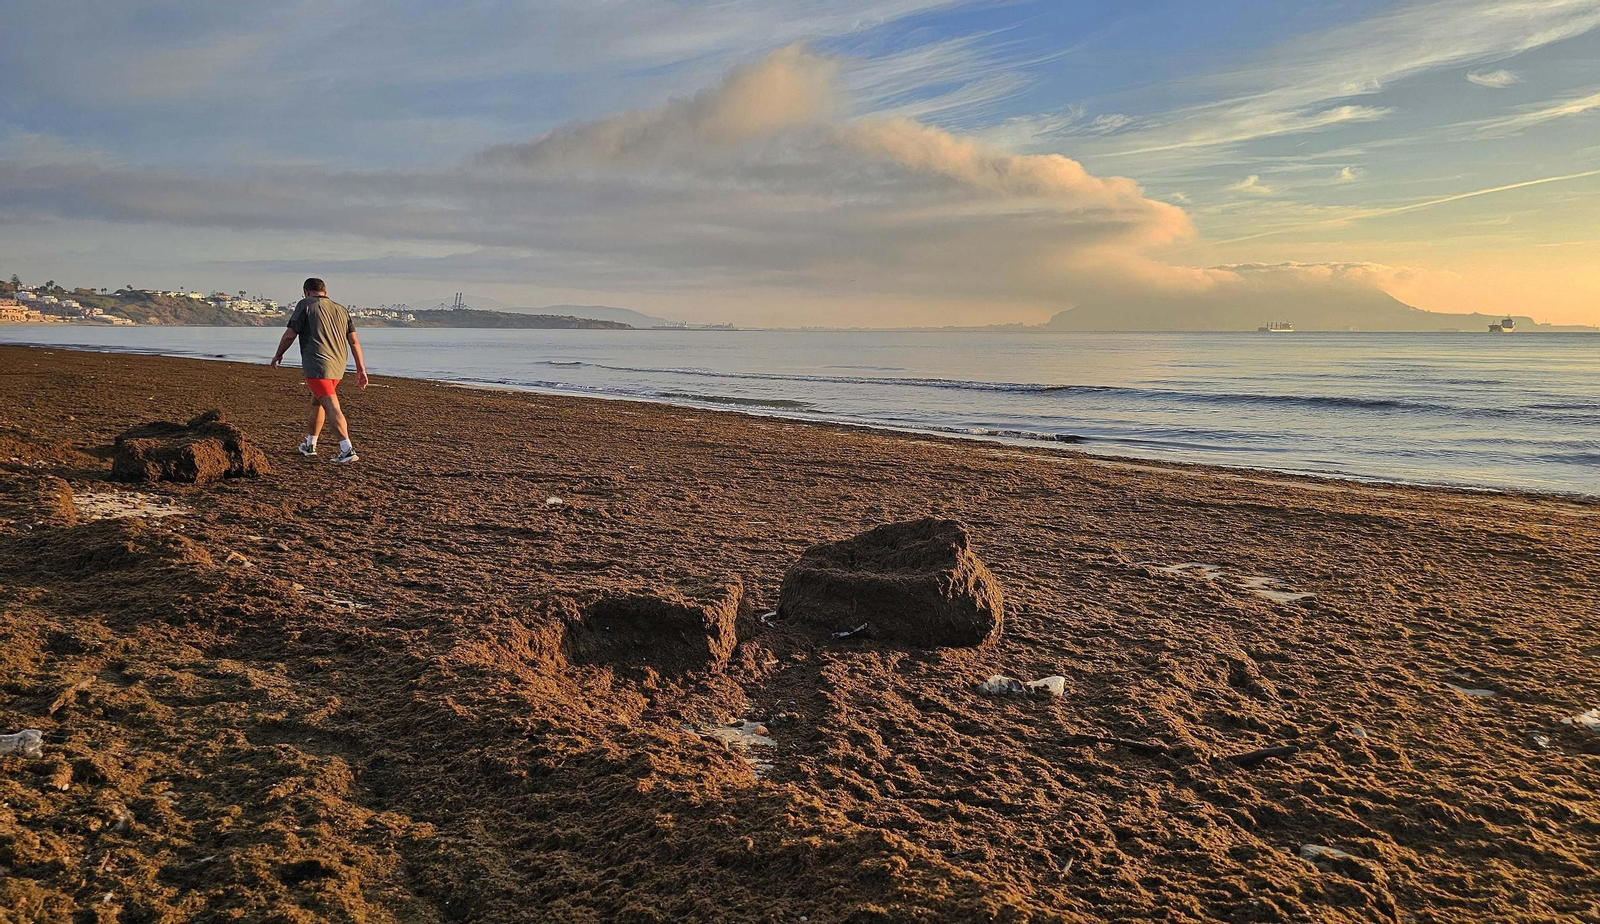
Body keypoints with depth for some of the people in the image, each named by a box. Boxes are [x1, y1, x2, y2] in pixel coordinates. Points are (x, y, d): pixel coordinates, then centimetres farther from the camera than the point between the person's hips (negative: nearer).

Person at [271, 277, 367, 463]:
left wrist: (278, 355, 14)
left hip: (317, 365, -7)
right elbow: (354, 341, 10)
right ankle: (310, 445, 34)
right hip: (338, 366, 7)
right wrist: (361, 369, 10)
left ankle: (347, 449, -24)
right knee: (316, 402, 23)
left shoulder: (305, 305, 1)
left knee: (332, 407, -14)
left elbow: (290, 335, -2)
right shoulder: (341, 310, 16)